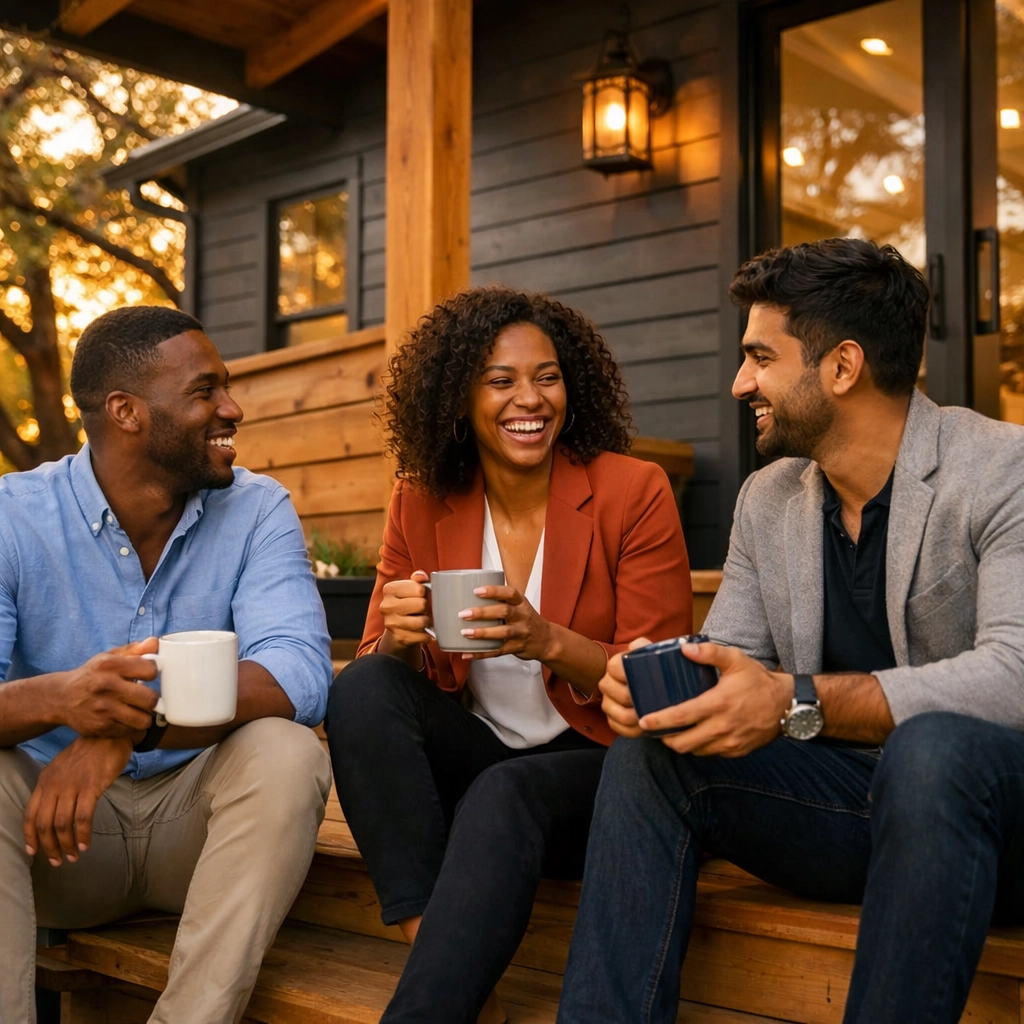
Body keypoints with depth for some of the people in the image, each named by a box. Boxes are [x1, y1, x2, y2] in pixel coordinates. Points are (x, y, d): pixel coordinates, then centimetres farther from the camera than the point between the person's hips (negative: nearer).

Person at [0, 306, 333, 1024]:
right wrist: (59, 699, -42)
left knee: (285, 753, -28)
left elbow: (298, 673, -22)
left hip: (199, 816, 1)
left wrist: (135, 726, -37)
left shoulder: (257, 511, -5)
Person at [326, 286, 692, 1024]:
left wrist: (549, 642, -29)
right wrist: (401, 638, -22)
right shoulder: (422, 502, -1)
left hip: (591, 768, -4)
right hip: (472, 756, 4)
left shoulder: (633, 492, -9)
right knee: (363, 689, -24)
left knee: (504, 794, -35)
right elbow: (377, 657, 4)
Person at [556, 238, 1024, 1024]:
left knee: (928, 748, -37)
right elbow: (727, 659, 8)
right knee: (647, 751, -13)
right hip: (852, 797, 6)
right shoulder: (766, 500, 8)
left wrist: (796, 703, -33)